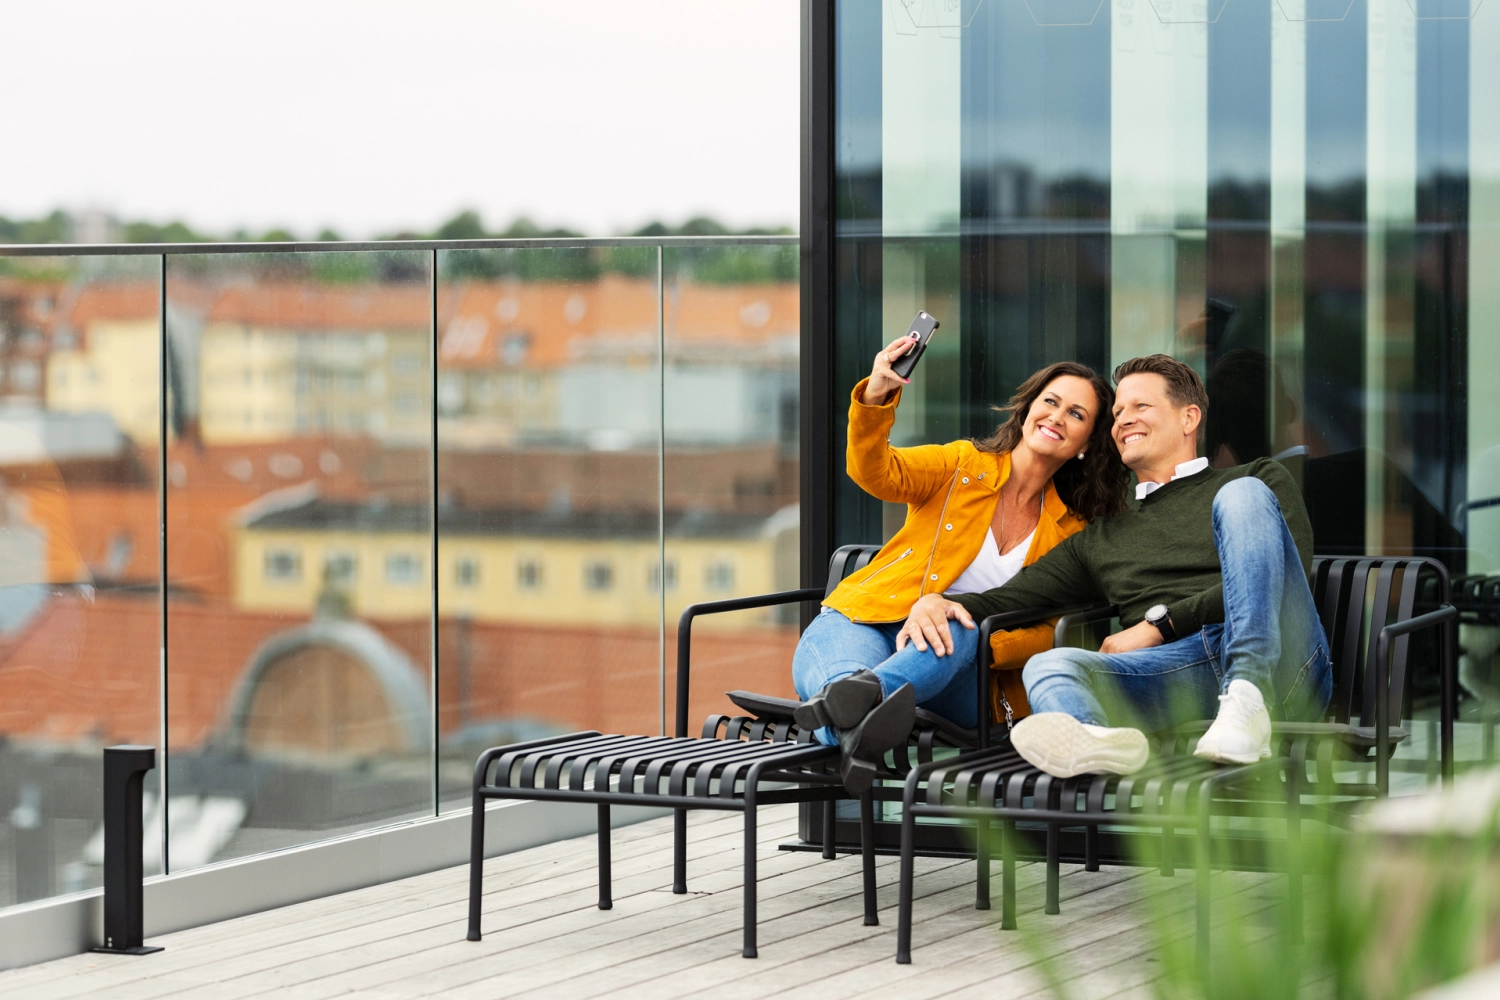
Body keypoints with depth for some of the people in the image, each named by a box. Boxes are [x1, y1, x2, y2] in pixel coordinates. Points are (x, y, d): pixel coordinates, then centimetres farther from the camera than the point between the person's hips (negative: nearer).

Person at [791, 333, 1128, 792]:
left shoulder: (1070, 531, 14)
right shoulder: (962, 465, 10)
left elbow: (1047, 632, 5)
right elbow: (876, 474, -9)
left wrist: (984, 645, -18)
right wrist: (875, 398, -30)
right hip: (869, 621, 0)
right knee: (829, 650, -37)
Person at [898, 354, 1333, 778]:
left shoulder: (1257, 481, 21)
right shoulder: (1101, 539, 34)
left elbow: (1280, 578, 4)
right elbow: (1011, 597, 25)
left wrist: (1159, 624, -1)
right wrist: (937, 602, 2)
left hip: (1276, 659, -3)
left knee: (1242, 496, -22)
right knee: (1049, 666, -24)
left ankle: (1247, 703, -41)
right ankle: (1099, 741, -64)